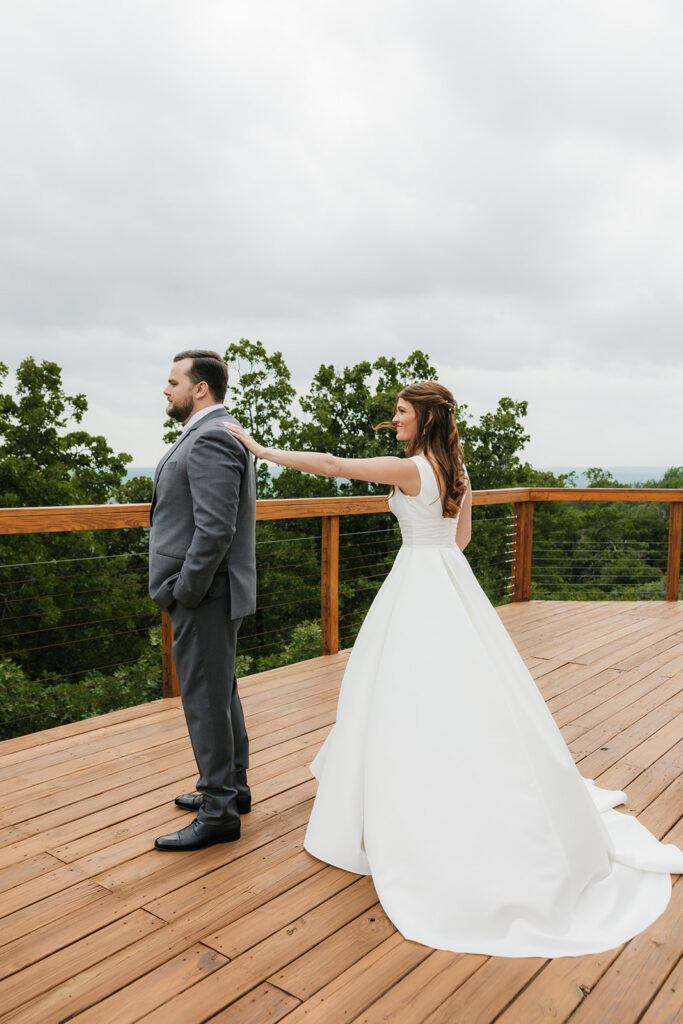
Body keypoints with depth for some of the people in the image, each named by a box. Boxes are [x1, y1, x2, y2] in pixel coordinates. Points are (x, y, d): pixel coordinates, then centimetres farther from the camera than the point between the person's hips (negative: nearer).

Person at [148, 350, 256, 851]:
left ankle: (218, 814, 15)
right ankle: (232, 786, 36)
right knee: (221, 693, 20)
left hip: (205, 595, -11)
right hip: (212, 593, 11)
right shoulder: (218, 433, 15)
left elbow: (215, 529, -26)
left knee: (206, 700, 0)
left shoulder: (211, 439, -18)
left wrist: (184, 593, -18)